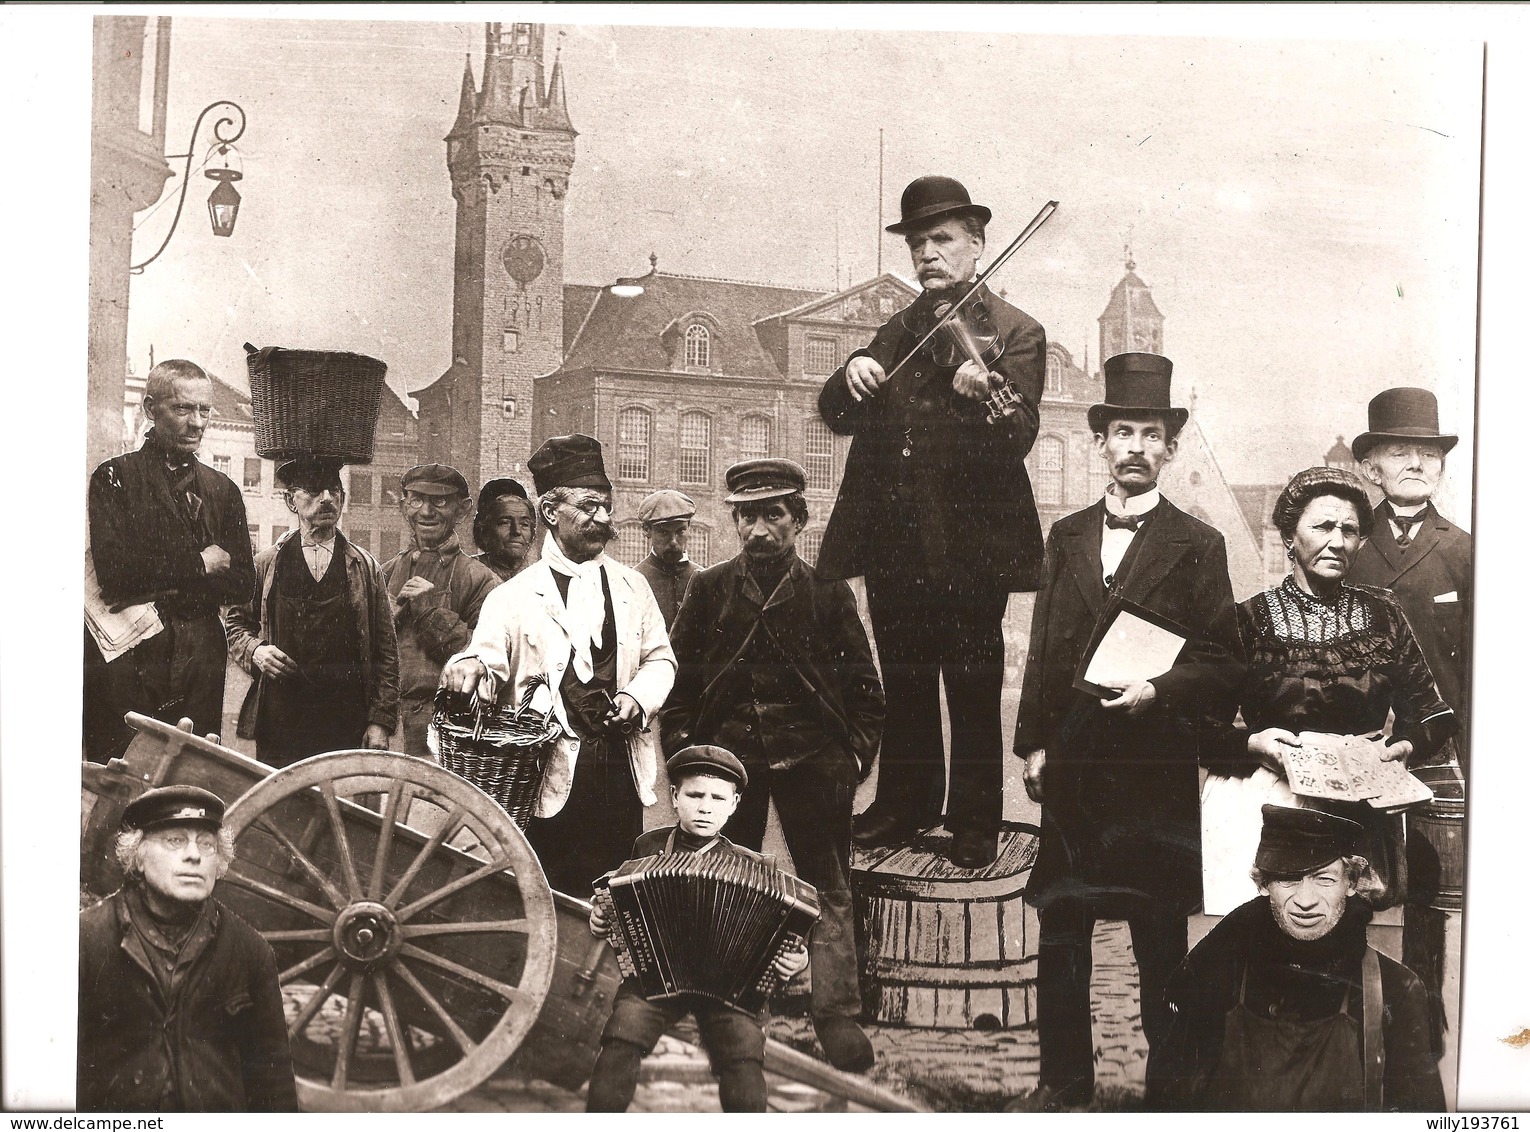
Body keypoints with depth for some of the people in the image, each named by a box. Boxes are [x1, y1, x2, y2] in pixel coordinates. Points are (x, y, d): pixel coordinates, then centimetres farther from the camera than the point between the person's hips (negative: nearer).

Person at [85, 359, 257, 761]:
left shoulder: (223, 489, 14)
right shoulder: (114, 476, 2)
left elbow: (242, 584, 6)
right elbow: (113, 573, -12)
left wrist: (159, 585, -6)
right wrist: (198, 565, -6)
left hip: (199, 658, 3)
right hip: (127, 656, -3)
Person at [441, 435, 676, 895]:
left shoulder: (632, 588, 13)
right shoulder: (514, 595, 2)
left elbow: (659, 658, 15)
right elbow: (489, 655, -8)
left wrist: (638, 696, -4)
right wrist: (469, 665, -31)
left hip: (622, 767, 3)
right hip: (551, 771, -3)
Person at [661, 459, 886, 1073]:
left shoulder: (828, 593, 2)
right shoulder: (709, 590, 6)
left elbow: (864, 685, 5)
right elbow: (678, 676, 7)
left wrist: (856, 752, -3)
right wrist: (684, 747, 0)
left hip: (811, 756, -1)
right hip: (727, 753, 2)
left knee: (829, 890, -1)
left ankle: (836, 1017, 4)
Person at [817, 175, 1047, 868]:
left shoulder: (1015, 333, -4)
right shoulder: (897, 331, 13)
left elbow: (1016, 439, -17)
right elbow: (836, 415, 9)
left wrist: (978, 395, -37)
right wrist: (852, 375, -12)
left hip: (969, 546, -5)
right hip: (891, 542, 5)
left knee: (973, 695, 5)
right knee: (904, 688, 17)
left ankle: (975, 825, 18)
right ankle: (904, 805, 32)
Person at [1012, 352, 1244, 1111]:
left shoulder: (1197, 547, 0)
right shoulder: (1066, 537, 12)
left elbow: (1223, 665, -2)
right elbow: (1042, 652, 13)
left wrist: (1159, 690, -18)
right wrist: (1032, 744, 7)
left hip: (1157, 769, -3)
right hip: (1071, 764, 4)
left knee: (1160, 937, 3)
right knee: (1059, 928, 8)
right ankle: (1063, 1076, 21)